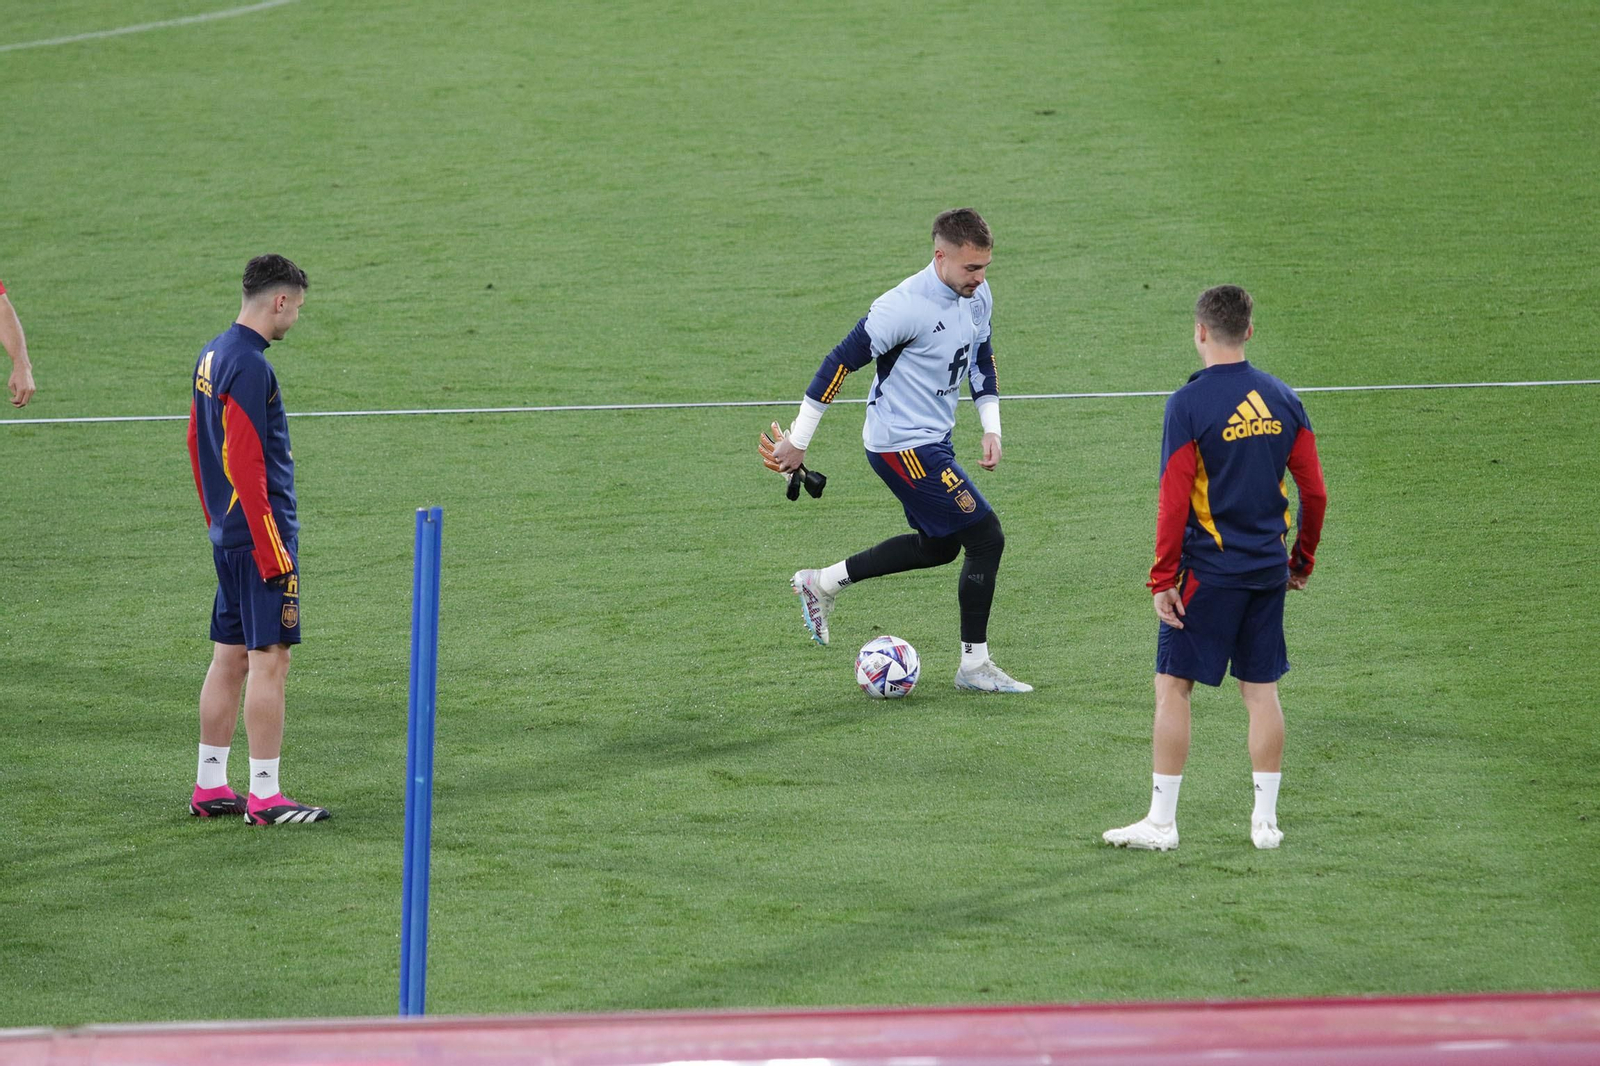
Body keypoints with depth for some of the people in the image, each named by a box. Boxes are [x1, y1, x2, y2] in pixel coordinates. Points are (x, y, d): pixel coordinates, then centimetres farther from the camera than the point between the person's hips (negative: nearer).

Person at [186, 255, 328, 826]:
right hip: (260, 532, -10)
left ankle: (210, 787, 19)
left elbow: (196, 444, 20)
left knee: (229, 658, 14)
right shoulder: (249, 367, -18)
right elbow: (245, 465, -21)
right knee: (269, 660, -7)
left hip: (228, 537, 10)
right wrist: (272, 552, -19)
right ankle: (265, 797, -5)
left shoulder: (213, 356, 13)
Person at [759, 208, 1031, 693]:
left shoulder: (978, 297, 0)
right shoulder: (906, 307, -26)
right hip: (902, 446, -10)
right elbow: (841, 362, -21)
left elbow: (982, 359, 18)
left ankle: (822, 583, 33)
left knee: (938, 546, 22)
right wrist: (797, 442, -16)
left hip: (933, 440, 10)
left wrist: (991, 427, 11)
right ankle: (974, 666, 3)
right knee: (986, 538, -9)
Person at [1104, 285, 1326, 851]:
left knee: (1172, 685, 2)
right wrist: (1303, 559, 19)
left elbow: (1175, 500, -14)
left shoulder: (1189, 404, -12)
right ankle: (1265, 820, 12)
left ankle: (1161, 822, 2)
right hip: (1269, 569, 5)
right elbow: (1314, 492, 6)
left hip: (1209, 570, -5)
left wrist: (1163, 578, -9)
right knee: (1261, 689, 11)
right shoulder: (1282, 398, 4)